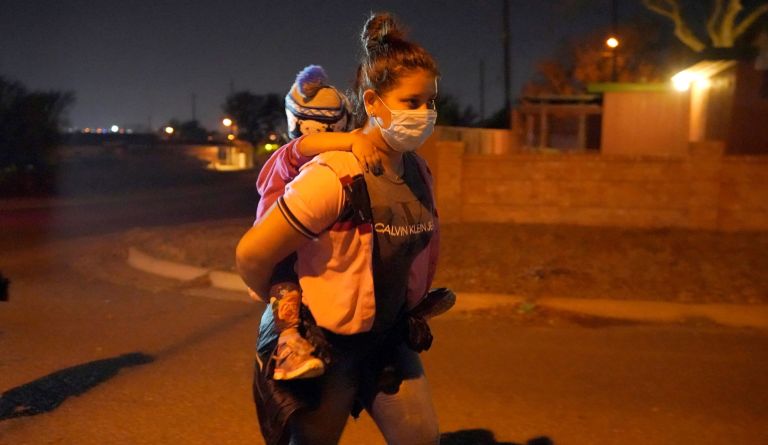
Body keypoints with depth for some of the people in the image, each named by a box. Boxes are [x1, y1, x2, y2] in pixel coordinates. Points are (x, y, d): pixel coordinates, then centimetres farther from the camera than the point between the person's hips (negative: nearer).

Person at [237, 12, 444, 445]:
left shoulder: (419, 171, -3)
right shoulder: (334, 177, -27)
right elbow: (251, 255, -23)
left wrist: (409, 307, 13)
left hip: (388, 336, 7)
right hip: (324, 344, -7)